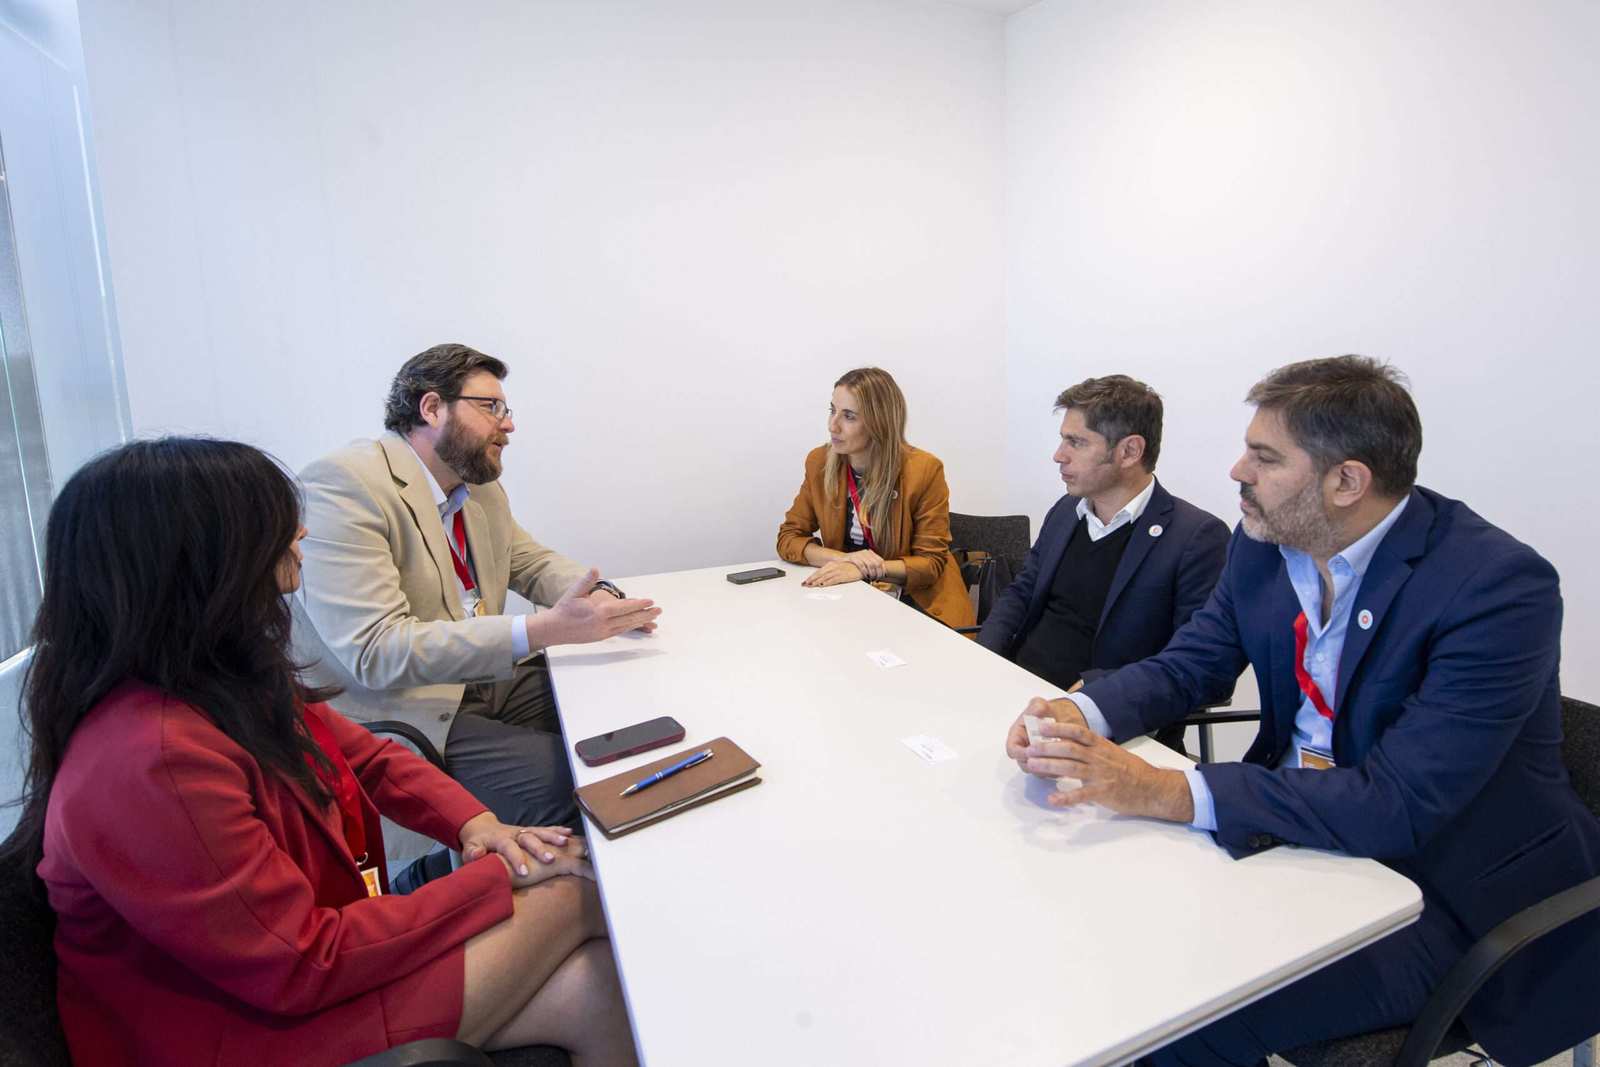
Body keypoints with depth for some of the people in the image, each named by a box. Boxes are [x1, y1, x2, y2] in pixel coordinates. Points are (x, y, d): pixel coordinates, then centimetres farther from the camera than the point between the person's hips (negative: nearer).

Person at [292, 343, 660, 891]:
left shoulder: (480, 486, 7)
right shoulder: (344, 482, -19)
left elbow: (535, 562, 19)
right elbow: (376, 652, -26)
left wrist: (601, 598, -5)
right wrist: (544, 630, -32)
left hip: (486, 678, 9)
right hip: (396, 711, -8)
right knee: (572, 787, -21)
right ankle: (427, 885, 3)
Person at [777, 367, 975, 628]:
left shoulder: (924, 469, -14)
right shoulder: (819, 462, -2)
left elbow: (932, 562, -10)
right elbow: (788, 537, 2)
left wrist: (863, 569, -26)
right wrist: (845, 559, -18)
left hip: (918, 602, -4)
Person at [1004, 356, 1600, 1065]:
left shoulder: (1500, 586, -23)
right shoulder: (1265, 541, -4)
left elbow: (1400, 805, -29)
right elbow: (1185, 665, 2)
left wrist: (1168, 792, -36)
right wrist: (1082, 714, -19)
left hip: (1444, 884, -5)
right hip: (1303, 821, 6)